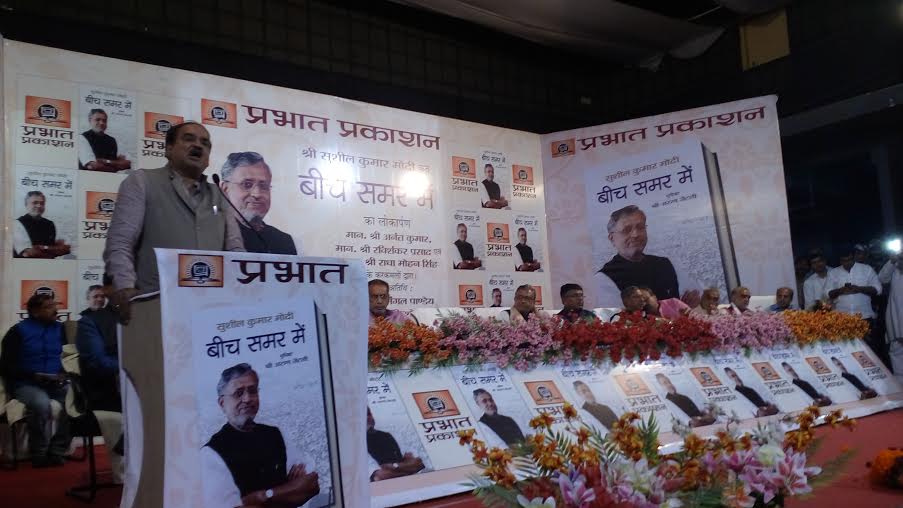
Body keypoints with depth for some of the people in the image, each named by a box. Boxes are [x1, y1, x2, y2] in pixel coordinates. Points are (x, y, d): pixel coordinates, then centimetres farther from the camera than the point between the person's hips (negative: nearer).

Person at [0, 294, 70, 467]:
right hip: (25, 384, -3)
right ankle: (39, 454, -14)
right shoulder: (18, 331, -1)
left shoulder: (60, 329, 11)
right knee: (41, 403, -36)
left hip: (56, 383, 4)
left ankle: (56, 451, -13)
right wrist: (34, 375, -16)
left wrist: (63, 373, -8)